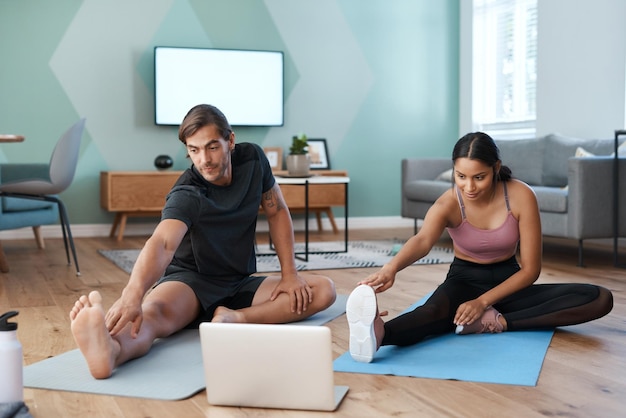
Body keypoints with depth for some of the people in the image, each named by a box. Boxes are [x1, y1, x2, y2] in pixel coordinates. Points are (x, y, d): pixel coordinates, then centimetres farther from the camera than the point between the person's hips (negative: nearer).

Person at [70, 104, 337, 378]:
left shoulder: (252, 159, -7)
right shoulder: (187, 195, -22)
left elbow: (277, 212, 6)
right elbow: (162, 243, -41)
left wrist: (290, 273, -3)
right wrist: (132, 295, -60)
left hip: (240, 286, 6)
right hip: (189, 282, -5)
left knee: (323, 291, -15)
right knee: (155, 311, -39)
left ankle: (234, 318, -29)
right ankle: (111, 351, -73)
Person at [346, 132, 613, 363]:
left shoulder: (520, 196, -17)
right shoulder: (448, 203, -20)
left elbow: (530, 269, -14)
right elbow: (423, 240, -42)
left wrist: (483, 301, -27)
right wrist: (391, 268, -65)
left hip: (507, 281, 3)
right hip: (464, 280, -2)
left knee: (600, 299, -19)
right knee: (434, 310, -39)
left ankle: (497, 322, -29)